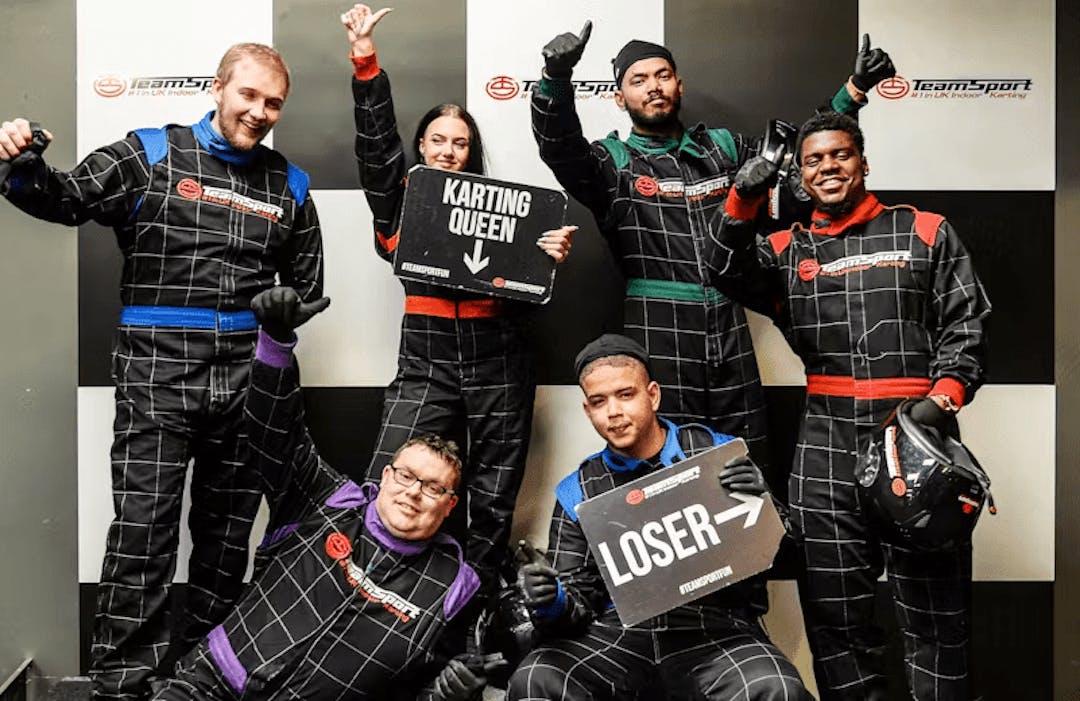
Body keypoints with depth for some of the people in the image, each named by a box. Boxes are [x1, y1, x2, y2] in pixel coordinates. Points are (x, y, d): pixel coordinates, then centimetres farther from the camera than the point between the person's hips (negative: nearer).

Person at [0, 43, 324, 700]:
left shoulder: (288, 185, 13)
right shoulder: (151, 154, 4)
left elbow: (308, 283, 21)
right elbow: (65, 199, 1)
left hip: (246, 378, 4)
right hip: (158, 374, -3)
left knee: (227, 533, 12)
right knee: (142, 533, -5)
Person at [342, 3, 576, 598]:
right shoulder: (401, 200, 9)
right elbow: (376, 143, -6)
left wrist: (550, 257, -12)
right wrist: (366, 65, -13)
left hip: (499, 364, 1)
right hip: (427, 360, -1)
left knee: (493, 501, 8)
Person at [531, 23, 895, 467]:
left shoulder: (723, 148, 18)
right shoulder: (612, 162, 4)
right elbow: (558, 146, -15)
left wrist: (854, 90, 15)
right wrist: (556, 78, -33)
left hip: (729, 334, 4)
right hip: (657, 337, -4)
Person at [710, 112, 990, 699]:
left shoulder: (925, 233, 10)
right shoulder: (787, 250, 14)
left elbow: (965, 325, 5)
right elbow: (732, 276, -5)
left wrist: (943, 397, -10)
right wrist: (741, 207, -21)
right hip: (826, 442, 2)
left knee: (934, 601, 5)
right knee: (834, 608, 8)